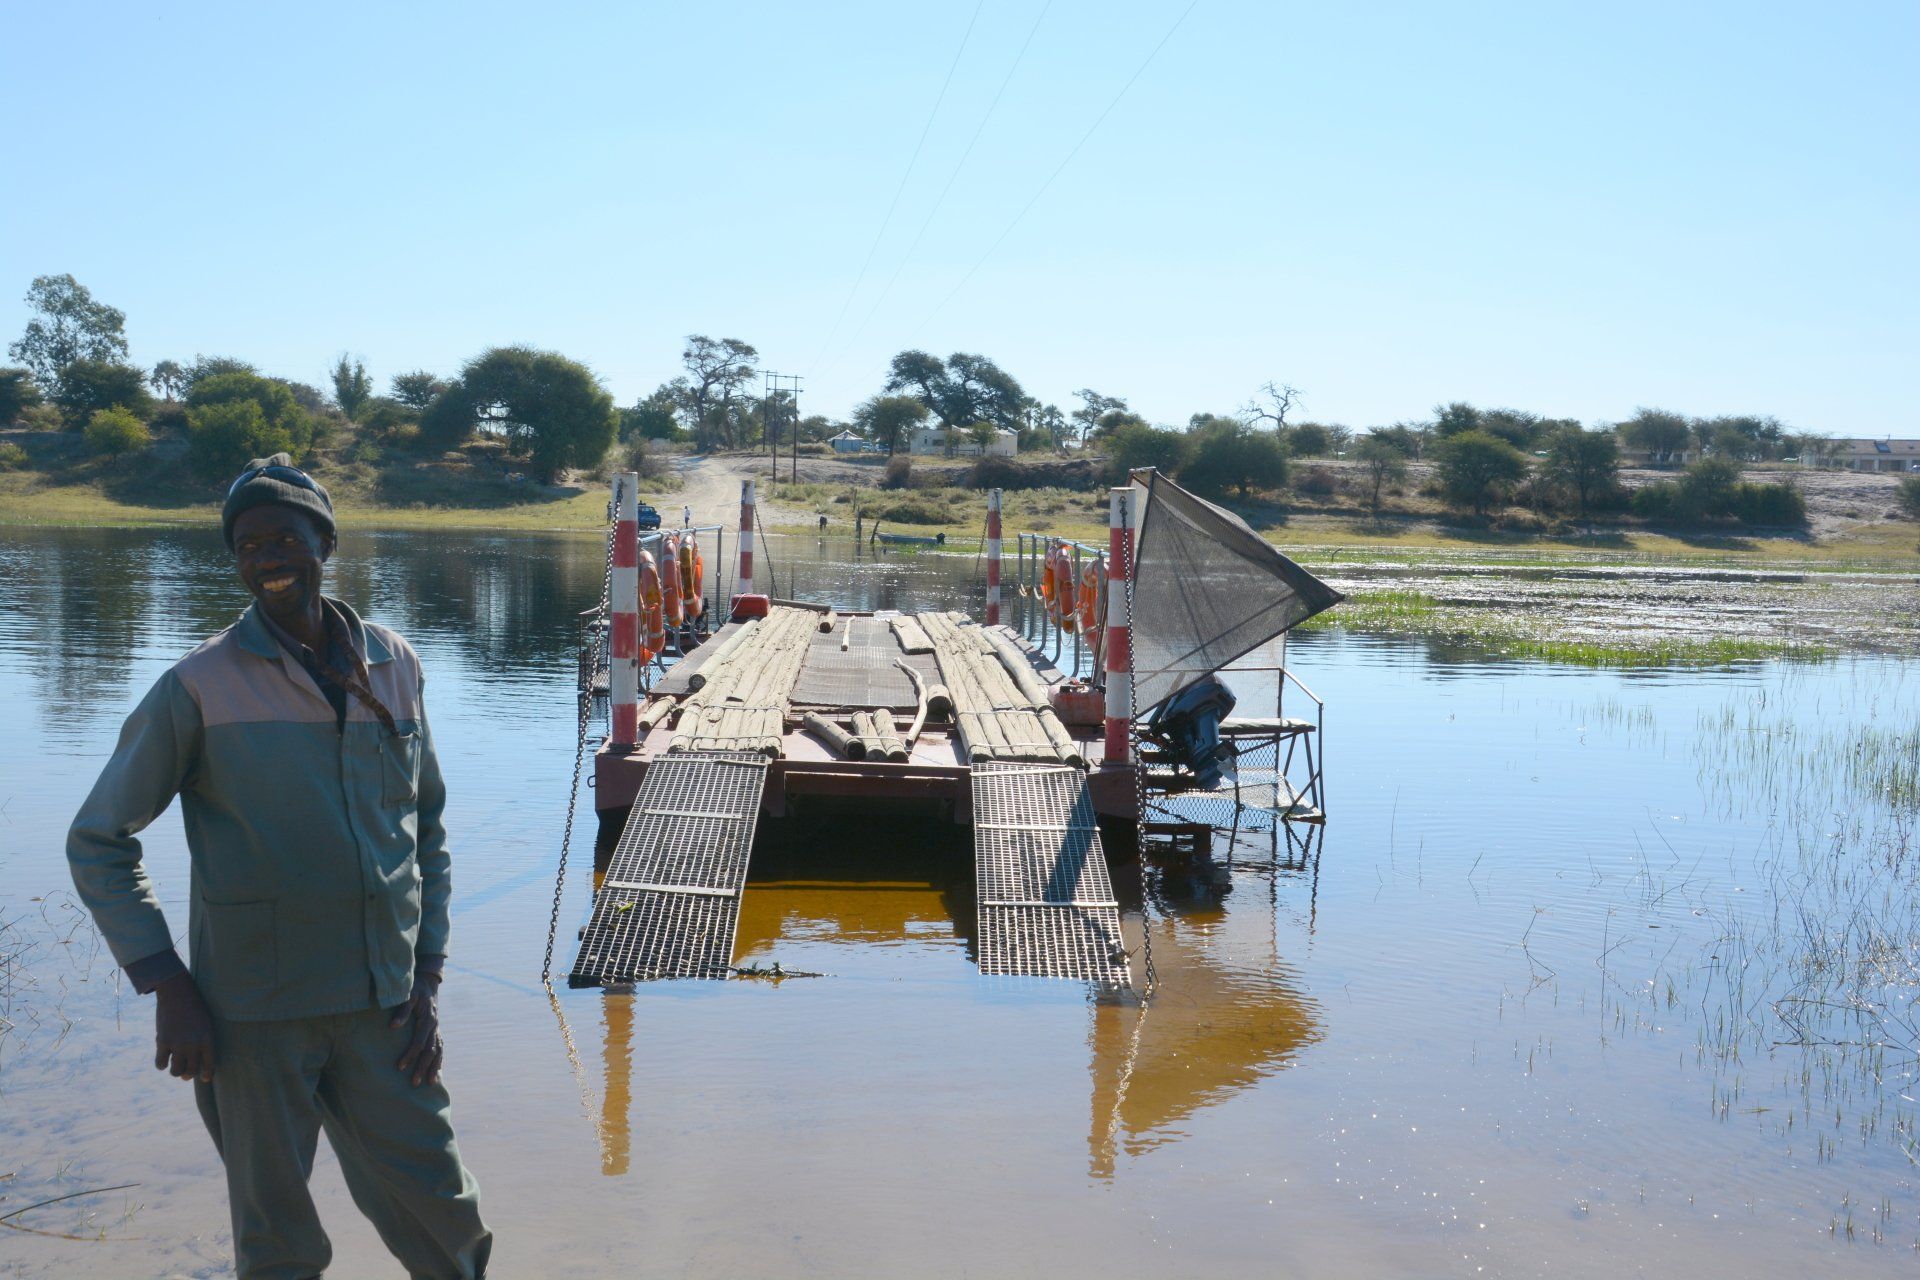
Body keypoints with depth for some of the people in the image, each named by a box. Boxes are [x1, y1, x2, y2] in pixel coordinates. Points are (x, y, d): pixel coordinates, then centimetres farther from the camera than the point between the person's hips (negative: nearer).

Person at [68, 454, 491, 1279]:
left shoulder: (393, 666, 5)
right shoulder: (200, 686, -6)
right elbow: (98, 841, 0)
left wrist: (425, 985, 6)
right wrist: (168, 988, -7)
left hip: (381, 1004, 3)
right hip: (256, 1015, -2)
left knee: (439, 1213, 6)